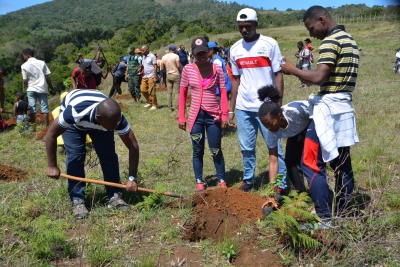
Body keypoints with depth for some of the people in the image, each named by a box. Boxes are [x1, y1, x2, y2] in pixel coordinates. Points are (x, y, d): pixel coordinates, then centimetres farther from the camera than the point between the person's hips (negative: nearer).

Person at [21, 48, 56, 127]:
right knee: (44, 108, 4)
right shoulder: (42, 63, -1)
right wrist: (52, 89, 4)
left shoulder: (24, 66, -3)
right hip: (42, 89, 1)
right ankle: (46, 126, 2)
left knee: (32, 109, 5)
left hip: (31, 89, 0)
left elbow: (25, 81, -2)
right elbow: (47, 78, -3)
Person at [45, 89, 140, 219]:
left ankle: (114, 196, 1)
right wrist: (52, 166, -25)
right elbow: (51, 134, -30)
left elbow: (133, 147, -26)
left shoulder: (115, 117, -37)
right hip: (74, 121, -2)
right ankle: (77, 201, -5)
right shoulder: (75, 112, -46)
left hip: (99, 124, 2)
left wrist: (132, 178, -27)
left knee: (109, 154, -10)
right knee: (75, 155, -15)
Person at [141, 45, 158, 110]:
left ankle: (154, 105, 3)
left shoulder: (152, 56, -7)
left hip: (151, 76, -8)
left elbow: (155, 67, -10)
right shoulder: (143, 57, 16)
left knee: (151, 91, -6)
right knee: (143, 90, 4)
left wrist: (154, 77, -16)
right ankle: (149, 102, 20)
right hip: (145, 76, 8)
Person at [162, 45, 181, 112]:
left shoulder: (164, 57, 8)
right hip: (176, 75, -4)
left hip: (168, 75, 4)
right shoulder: (175, 56, -8)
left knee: (169, 92, 5)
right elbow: (178, 66, -14)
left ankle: (170, 107, 5)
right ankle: (177, 106, -5)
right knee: (177, 92, -1)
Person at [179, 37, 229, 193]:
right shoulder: (187, 69, -1)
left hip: (213, 115, -1)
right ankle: (199, 182, 22)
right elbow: (182, 93, 4)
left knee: (216, 151, 7)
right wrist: (181, 117, 1)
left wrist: (224, 115, -7)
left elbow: (223, 92, -1)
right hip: (196, 116, 1)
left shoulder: (217, 69, -3)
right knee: (197, 151, 11)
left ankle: (222, 180, 22)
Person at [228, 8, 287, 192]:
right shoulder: (235, 49, 8)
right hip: (243, 108, 4)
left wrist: (278, 104, -10)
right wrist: (231, 110, 10)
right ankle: (248, 180, 26)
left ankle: (281, 184, 13)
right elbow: (235, 80, 13)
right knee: (246, 147, 11)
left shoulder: (270, 44, -4)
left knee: (274, 146, 3)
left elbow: (278, 74, -3)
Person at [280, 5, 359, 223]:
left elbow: (318, 77, -23)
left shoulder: (331, 41, -13)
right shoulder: (349, 40, 17)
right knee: (342, 164, 12)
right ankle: (342, 214, 21)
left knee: (312, 163, -5)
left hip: (328, 108, -10)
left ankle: (324, 218, -2)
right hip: (344, 108, 10)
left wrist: (292, 70, -9)